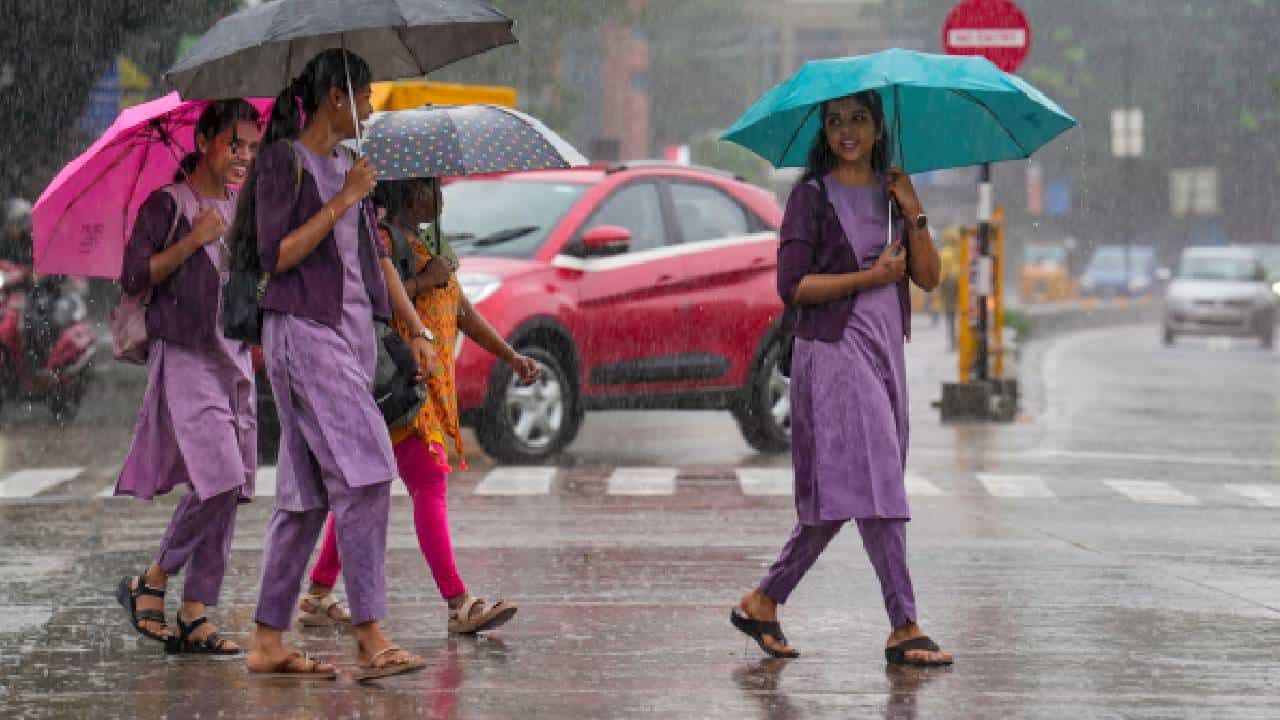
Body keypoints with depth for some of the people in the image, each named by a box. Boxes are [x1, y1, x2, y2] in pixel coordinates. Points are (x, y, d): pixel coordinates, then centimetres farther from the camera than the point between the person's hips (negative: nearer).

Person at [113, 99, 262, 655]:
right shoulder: (168, 205, -4)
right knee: (219, 478, -19)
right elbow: (134, 277, -11)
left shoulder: (244, 210, 16)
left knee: (229, 491, 1)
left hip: (234, 357, 7)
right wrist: (194, 240, -17)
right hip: (184, 358, -7)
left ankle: (195, 616, 5)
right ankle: (151, 583, -2)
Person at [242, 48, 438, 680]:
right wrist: (343, 200, -13)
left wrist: (416, 329, 14)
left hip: (353, 332, 8)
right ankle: (370, 637, -18)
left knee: (307, 493, 7)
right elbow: (276, 256, -14)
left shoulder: (347, 164, 18)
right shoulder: (283, 161, -6)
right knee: (362, 475, -17)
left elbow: (376, 255, 21)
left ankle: (267, 642, 10)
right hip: (304, 333, -8)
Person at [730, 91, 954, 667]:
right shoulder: (812, 196, -2)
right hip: (833, 349, -7)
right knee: (872, 486, -12)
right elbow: (792, 285, -10)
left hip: (884, 350, 7)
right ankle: (904, 628, -13)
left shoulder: (889, 192, 15)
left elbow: (929, 278, 8)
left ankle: (763, 602, 19)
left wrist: (914, 213, -5)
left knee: (836, 498, 8)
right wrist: (870, 278, -14)